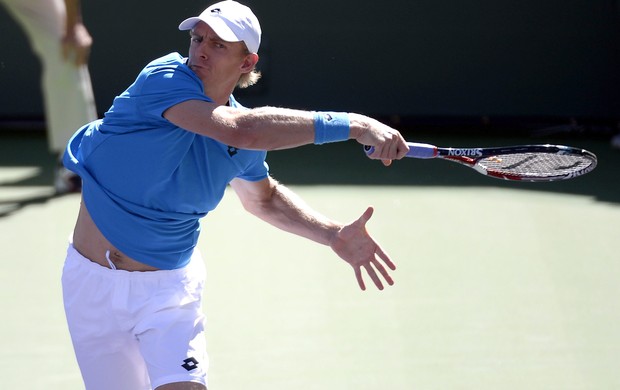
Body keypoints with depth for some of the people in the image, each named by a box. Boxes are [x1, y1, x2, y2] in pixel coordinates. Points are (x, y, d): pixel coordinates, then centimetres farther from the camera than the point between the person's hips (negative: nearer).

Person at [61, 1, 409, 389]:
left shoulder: (246, 145, -5)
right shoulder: (162, 78, -23)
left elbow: (263, 197, 19)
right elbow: (240, 130, -40)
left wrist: (334, 234, 2)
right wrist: (353, 125, -41)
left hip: (170, 286, 3)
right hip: (95, 283, -3)